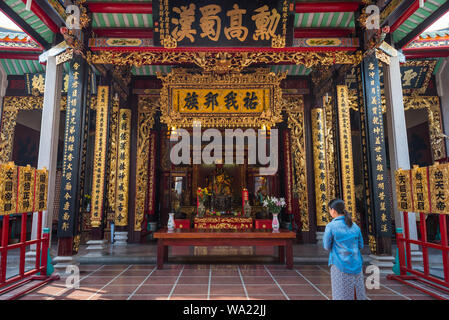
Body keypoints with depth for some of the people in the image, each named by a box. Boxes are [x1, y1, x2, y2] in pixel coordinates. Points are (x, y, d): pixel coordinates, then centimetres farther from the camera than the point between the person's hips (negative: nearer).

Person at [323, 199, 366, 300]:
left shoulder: (331, 226, -12)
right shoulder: (355, 226, 2)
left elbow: (327, 247, -4)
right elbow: (360, 246, 10)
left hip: (340, 266, -4)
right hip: (356, 265, 4)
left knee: (343, 295, 6)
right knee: (358, 294, 14)